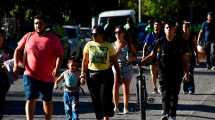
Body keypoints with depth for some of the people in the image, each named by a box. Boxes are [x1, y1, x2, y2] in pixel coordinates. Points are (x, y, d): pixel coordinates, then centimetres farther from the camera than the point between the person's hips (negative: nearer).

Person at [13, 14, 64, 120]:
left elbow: (59, 55, -7)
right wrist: (16, 64, -5)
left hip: (47, 76, 0)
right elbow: (18, 50, 10)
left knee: (47, 100, 14)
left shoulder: (53, 39, -2)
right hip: (30, 75, 0)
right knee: (30, 99, -10)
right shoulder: (28, 36, 4)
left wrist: (56, 68, -25)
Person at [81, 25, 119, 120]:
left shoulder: (108, 46, 1)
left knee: (105, 97, -9)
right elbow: (85, 61, 6)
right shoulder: (89, 45, 4)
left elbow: (114, 60, 5)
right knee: (95, 98, 6)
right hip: (92, 74, 2)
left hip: (106, 74, -2)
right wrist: (83, 73, -3)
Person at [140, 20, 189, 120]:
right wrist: (141, 62, -8)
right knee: (165, 95, -3)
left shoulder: (179, 43, 2)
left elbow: (184, 59, 6)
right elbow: (152, 55, 6)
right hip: (164, 73, 0)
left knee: (174, 95, 2)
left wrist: (186, 72, -2)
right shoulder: (160, 43, 1)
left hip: (176, 74, 0)